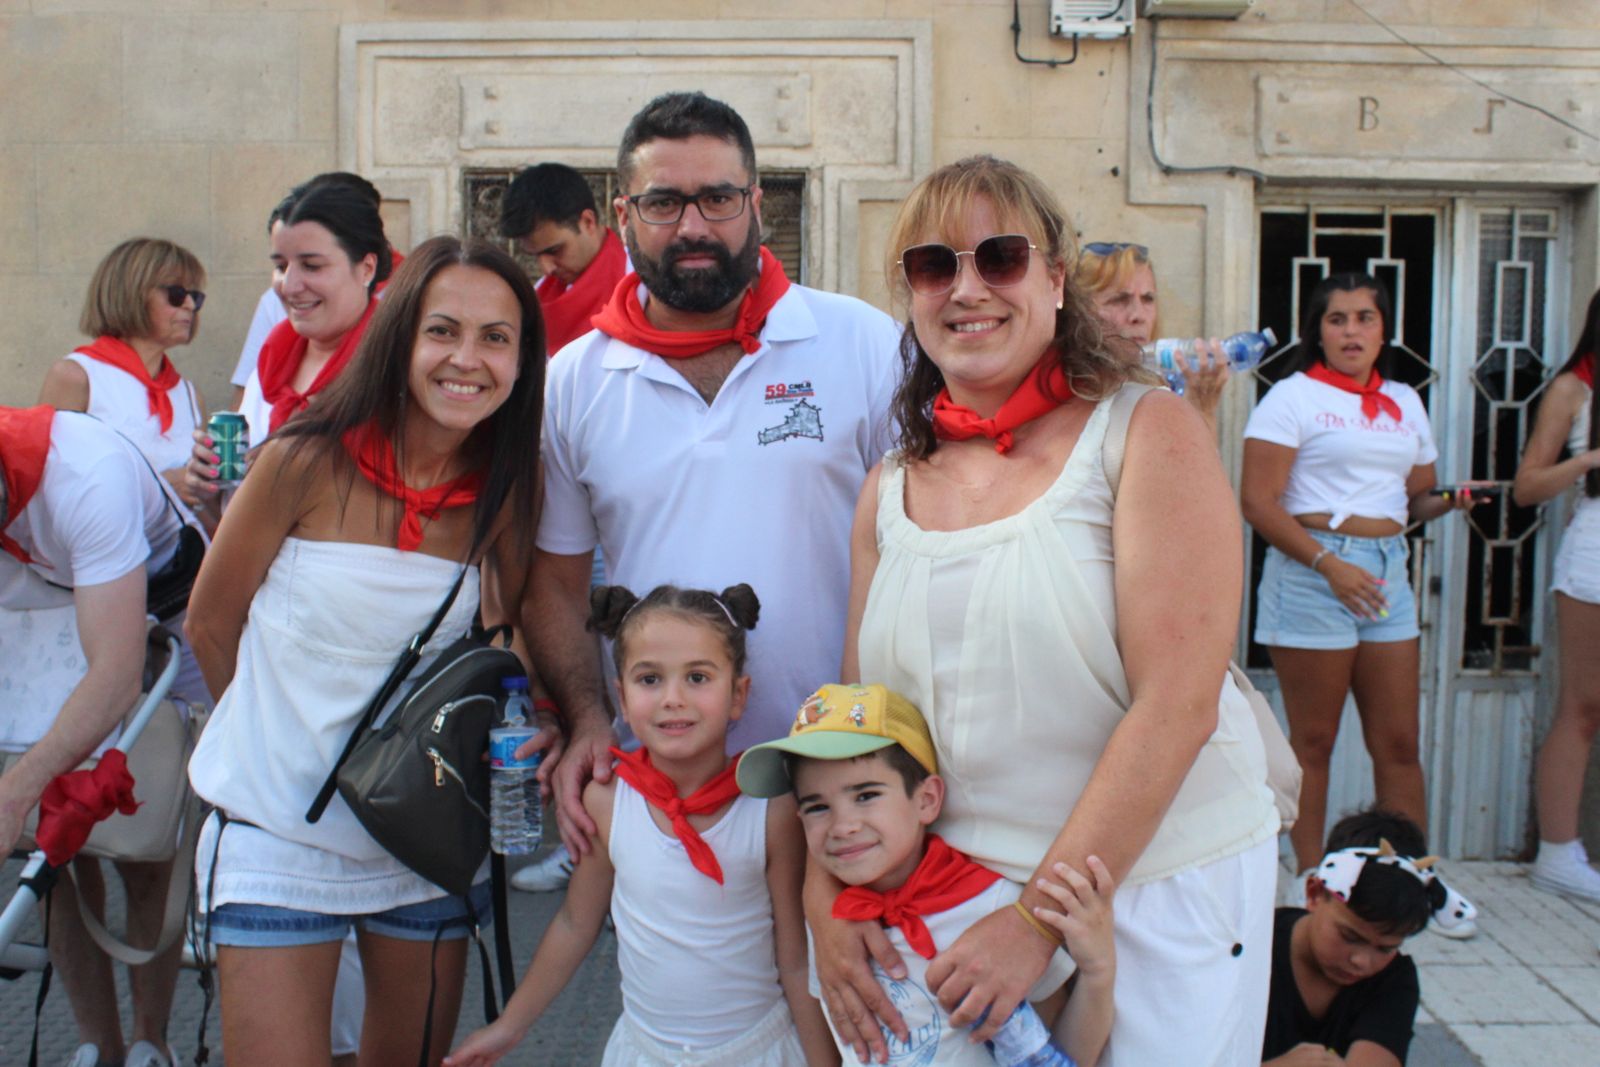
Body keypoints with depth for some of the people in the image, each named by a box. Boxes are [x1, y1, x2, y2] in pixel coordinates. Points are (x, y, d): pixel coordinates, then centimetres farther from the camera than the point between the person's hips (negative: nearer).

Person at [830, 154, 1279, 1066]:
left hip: (1156, 881, -4)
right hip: (956, 889, 4)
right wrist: (823, 894, -7)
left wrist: (1040, 919, -18)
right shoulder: (892, 488, 4)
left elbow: (1177, 707, -17)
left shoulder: (1145, 434, -10)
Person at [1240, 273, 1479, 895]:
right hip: (1312, 570, -5)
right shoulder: (1293, 396, -2)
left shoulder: (1405, 403, 17)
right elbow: (1258, 501, -11)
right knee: (1313, 741, 2)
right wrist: (1330, 564, -19)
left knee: (1399, 742, 7)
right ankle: (1311, 881, 13)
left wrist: (1448, 501, 0)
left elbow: (1413, 501, 23)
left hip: (1387, 570, 6)